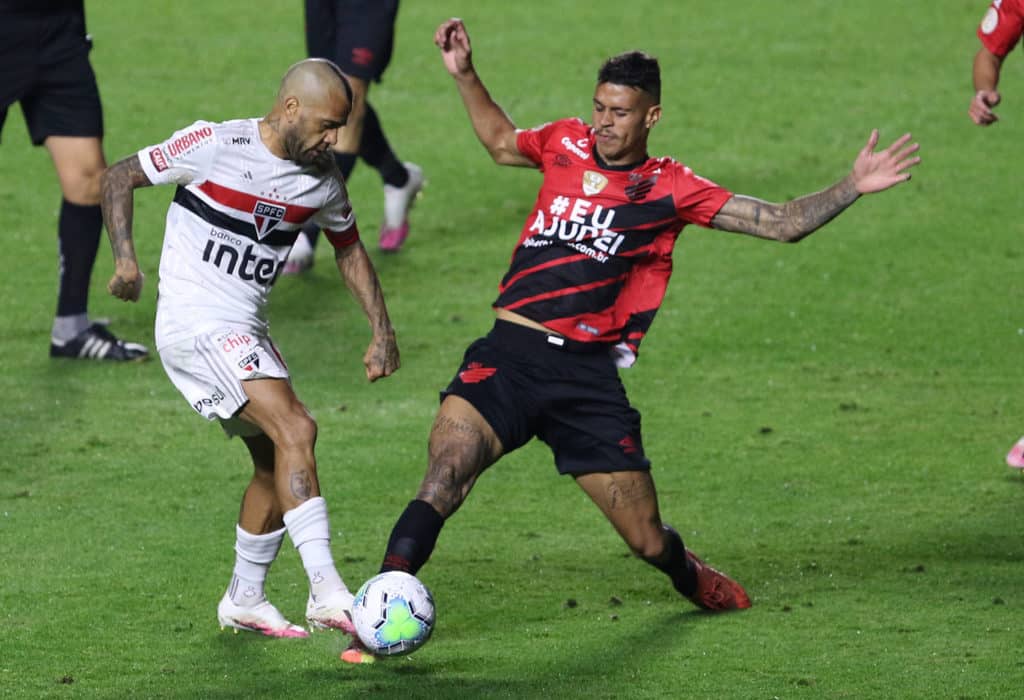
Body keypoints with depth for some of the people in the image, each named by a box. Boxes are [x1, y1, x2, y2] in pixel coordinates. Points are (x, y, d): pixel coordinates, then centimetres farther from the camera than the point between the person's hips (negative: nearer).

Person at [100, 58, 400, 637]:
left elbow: (350, 249, 21)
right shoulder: (215, 145, -14)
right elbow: (120, 177, -5)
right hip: (196, 325, -8)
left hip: (247, 331, 8)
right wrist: (126, 258, -18)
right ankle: (327, 593, -26)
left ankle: (245, 601, 31)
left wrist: (383, 333, 13)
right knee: (296, 430, -22)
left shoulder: (323, 178, 4)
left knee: (278, 464, 11)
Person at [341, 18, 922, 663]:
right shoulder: (566, 144, 11)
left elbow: (782, 223, 3)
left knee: (649, 541, 5)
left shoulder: (670, 188, 5)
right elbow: (502, 142, 34)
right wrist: (465, 74, 27)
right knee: (443, 479, -24)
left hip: (588, 374, -1)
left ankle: (688, 575, 42)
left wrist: (853, 187, -7)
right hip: (511, 352, 1)